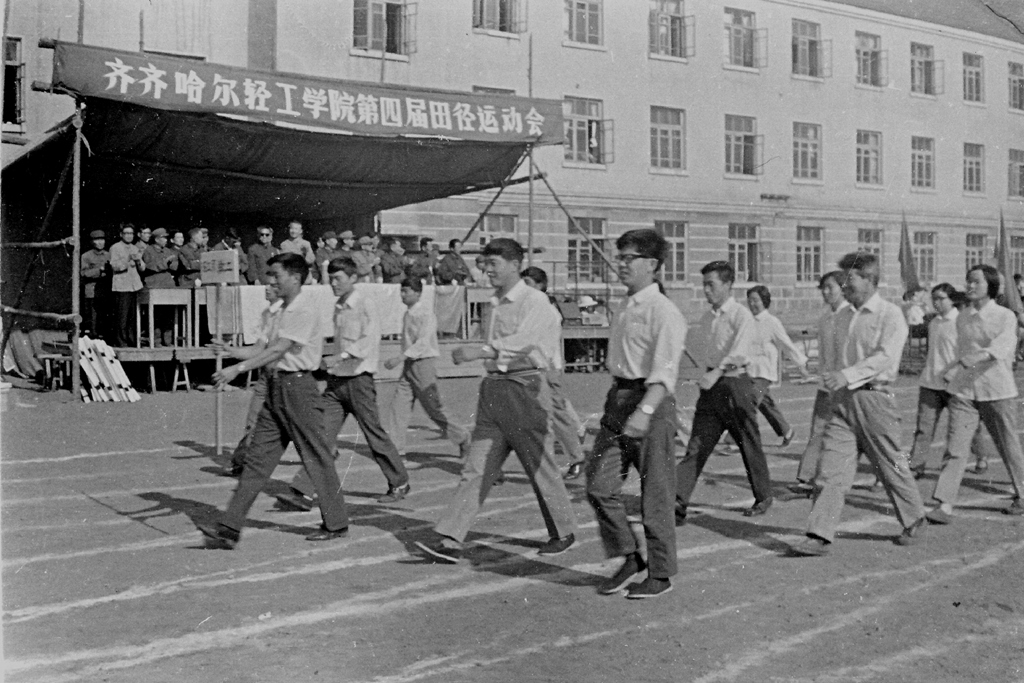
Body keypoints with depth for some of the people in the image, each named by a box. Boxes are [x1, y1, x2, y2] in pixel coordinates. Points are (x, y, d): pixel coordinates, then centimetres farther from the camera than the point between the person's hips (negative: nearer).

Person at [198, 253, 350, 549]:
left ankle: (336, 524, 15)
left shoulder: (305, 308, -13)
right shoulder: (286, 308, 16)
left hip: (297, 386, -9)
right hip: (276, 387, 9)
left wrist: (238, 369, -23)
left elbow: (279, 349, -20)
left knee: (317, 458, 2)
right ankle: (230, 528, 4)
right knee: (257, 457, 4)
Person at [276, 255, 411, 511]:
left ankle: (400, 484, 21)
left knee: (374, 435, 4)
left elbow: (369, 340, -21)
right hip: (336, 379, 7)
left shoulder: (364, 305, -10)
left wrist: (339, 357, -29)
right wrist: (332, 363, 14)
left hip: (359, 379, -7)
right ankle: (303, 492, -5)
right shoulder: (338, 307, 13)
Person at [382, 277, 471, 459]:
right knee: (398, 406, 1)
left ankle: (462, 438, 13)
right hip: (408, 366, 8)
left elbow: (423, 343, -23)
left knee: (434, 409, -2)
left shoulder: (426, 314, -14)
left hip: (423, 364, -8)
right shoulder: (408, 314, 11)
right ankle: (396, 448, 4)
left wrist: (399, 358, -30)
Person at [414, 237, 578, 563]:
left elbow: (521, 340, -25)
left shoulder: (535, 301, -8)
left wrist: (479, 351, -34)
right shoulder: (495, 304, 15)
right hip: (494, 386, 7)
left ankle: (564, 533, 23)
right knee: (476, 468, 0)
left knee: (540, 467, 4)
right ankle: (449, 540, -4)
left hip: (525, 387, -6)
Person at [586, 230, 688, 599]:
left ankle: (660, 574, 16)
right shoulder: (625, 310, 15)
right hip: (618, 398, 8)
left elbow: (664, 371, -20)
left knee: (655, 493, 2)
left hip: (651, 402, -8)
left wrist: (645, 410, -31)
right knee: (599, 485, 2)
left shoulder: (663, 311, -11)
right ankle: (629, 558, 18)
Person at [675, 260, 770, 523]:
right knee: (696, 446, -3)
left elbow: (739, 350, -26)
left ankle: (764, 497, 28)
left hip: (735, 384, -6)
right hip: (711, 386, 6)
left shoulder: (741, 316, -10)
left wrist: (717, 372, -35)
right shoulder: (706, 318, 13)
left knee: (749, 445, 8)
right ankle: (678, 503, -9)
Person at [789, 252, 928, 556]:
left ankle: (915, 522, 31)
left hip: (874, 398, -5)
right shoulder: (842, 316, 15)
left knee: (892, 467, 8)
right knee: (830, 467, -5)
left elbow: (885, 356, -18)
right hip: (842, 399, 5)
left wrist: (849, 374, -27)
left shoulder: (890, 314, -6)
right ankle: (820, 536, -7)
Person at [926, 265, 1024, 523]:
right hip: (964, 392, 3)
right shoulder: (962, 318, 9)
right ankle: (944, 506, -12)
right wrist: (951, 371, 5)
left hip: (998, 392, -3)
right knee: (955, 447, -8)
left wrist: (974, 358, -39)